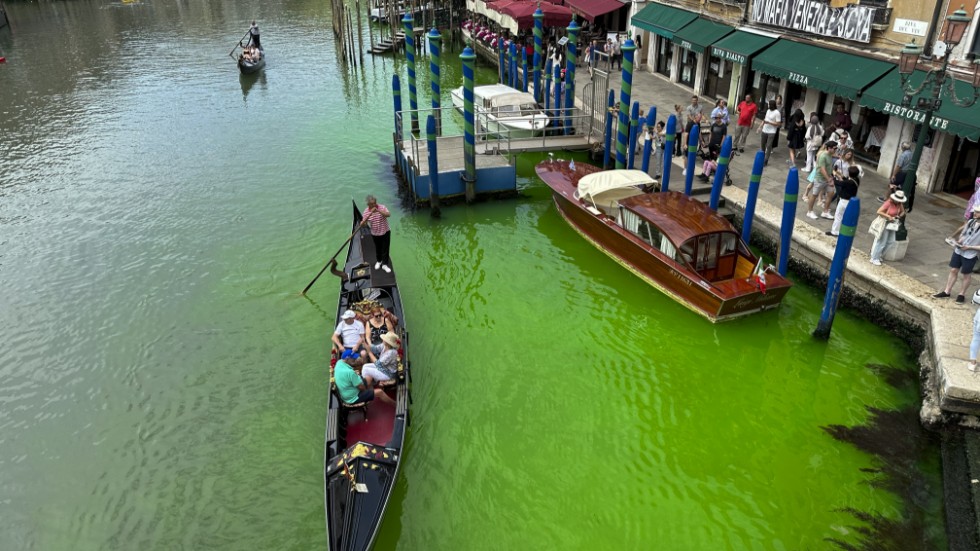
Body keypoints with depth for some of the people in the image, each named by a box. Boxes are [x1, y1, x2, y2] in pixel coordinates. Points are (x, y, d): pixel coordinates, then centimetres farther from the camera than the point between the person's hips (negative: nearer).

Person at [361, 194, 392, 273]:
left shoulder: (382, 207, -15)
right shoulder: (366, 212, -10)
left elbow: (388, 214, -32)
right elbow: (363, 224, -9)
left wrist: (378, 211, -43)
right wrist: (363, 222, -34)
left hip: (385, 232, -1)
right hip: (375, 234, 1)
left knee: (385, 248, 3)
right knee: (378, 248, 17)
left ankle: (384, 264, 16)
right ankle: (378, 261, 41)